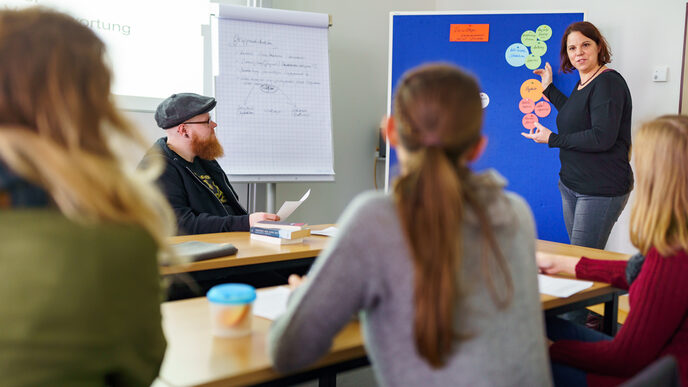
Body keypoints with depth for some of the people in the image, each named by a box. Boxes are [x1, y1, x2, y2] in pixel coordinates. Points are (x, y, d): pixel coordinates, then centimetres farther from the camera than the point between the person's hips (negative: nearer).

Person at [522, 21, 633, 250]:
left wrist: (552, 139, -15)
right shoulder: (582, 83, 14)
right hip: (571, 185, 9)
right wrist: (549, 89, 24)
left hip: (601, 190, -9)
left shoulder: (608, 82, -15)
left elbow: (602, 138, -24)